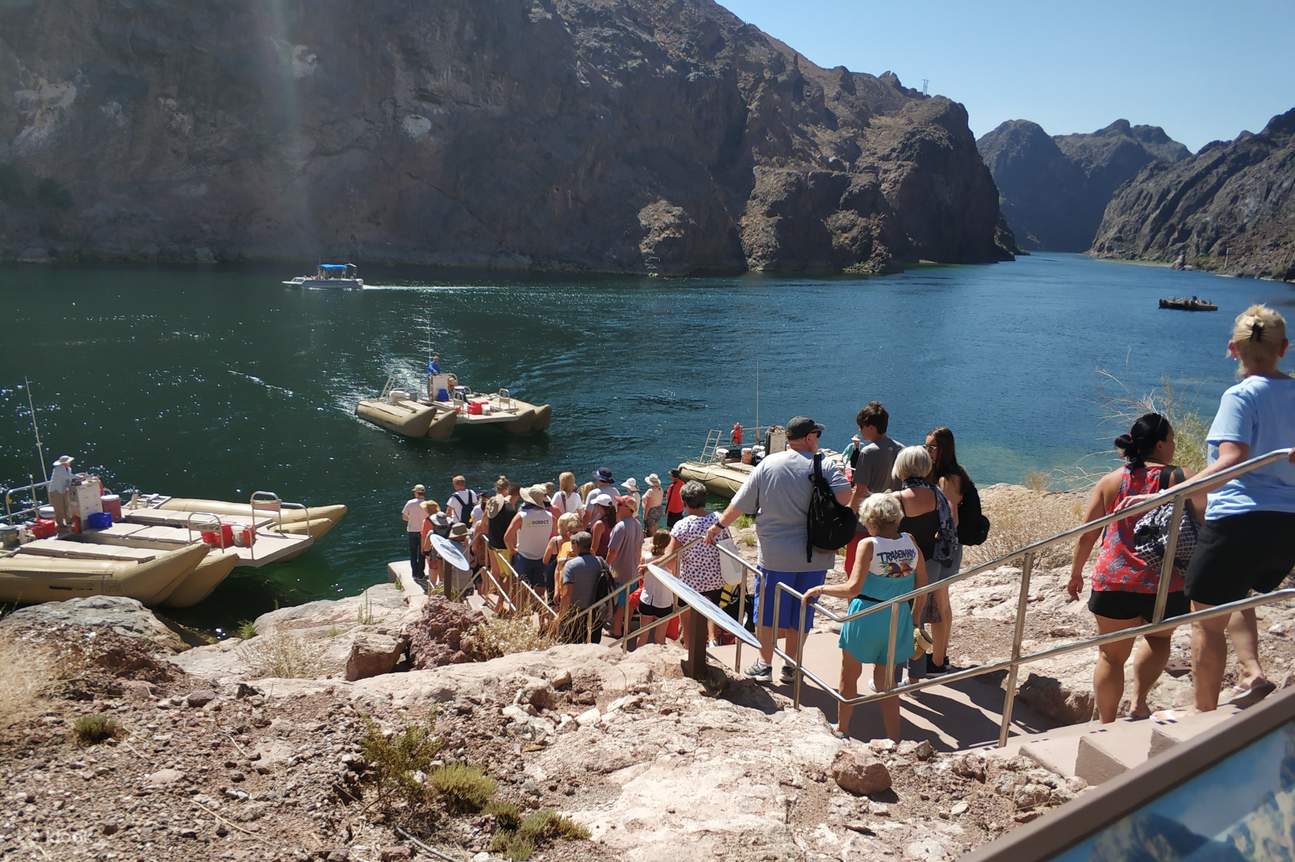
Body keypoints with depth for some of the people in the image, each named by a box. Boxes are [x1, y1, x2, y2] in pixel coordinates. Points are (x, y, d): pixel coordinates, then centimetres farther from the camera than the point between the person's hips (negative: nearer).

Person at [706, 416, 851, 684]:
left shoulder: (768, 465, -3)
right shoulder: (826, 466, -8)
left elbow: (740, 504, 0)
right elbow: (845, 498, -21)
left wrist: (719, 525, 13)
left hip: (775, 556, 0)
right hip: (815, 556, 0)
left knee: (767, 611, 14)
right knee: (800, 612, 14)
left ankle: (764, 665, 23)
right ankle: (791, 667, 23)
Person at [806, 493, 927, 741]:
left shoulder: (868, 545, -17)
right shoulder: (910, 541, -2)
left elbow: (853, 588, -21)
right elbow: (922, 584, 7)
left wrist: (820, 589, -9)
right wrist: (915, 615, 19)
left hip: (866, 617, -4)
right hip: (898, 619, 4)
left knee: (849, 676, 17)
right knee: (886, 682, 17)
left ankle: (842, 730, 31)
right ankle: (894, 740, 19)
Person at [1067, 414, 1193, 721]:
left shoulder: (1110, 481, 2)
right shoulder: (1178, 479, -3)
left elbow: (1086, 535, 3)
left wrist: (1076, 574, 14)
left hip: (1114, 582, 1)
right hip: (1166, 585, 0)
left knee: (1112, 655, 13)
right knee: (1159, 638, 28)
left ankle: (1106, 726, 18)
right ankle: (1139, 703, 15)